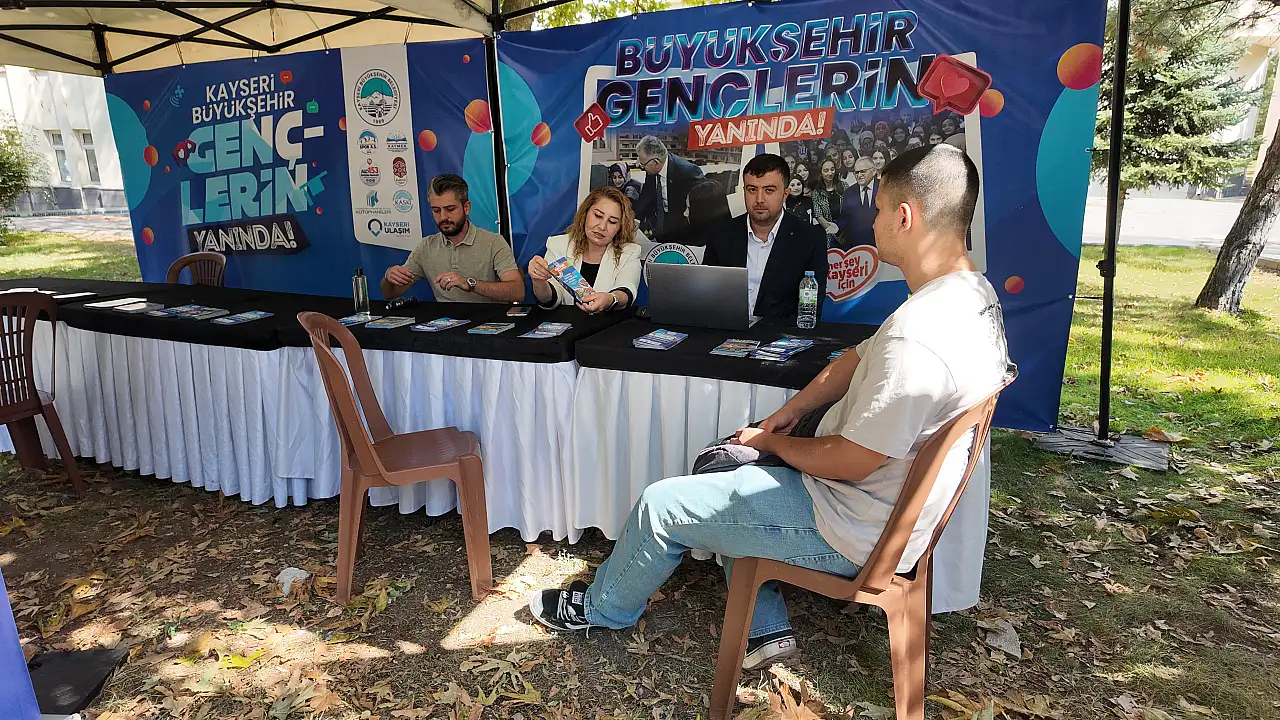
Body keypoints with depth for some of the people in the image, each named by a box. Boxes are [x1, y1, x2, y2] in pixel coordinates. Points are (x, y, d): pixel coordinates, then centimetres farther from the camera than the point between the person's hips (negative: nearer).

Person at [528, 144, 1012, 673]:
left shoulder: (917, 339, -34)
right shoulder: (971, 290, 0)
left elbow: (848, 463, -26)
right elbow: (859, 360, 8)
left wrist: (772, 441, -7)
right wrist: (788, 414, 1)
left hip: (852, 529, -10)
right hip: (885, 493, 10)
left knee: (661, 505, 0)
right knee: (718, 465, 22)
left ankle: (603, 607, 32)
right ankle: (765, 630, 26)